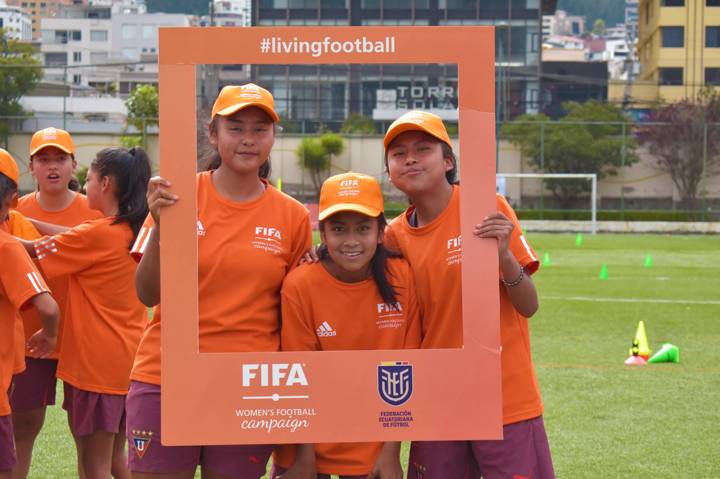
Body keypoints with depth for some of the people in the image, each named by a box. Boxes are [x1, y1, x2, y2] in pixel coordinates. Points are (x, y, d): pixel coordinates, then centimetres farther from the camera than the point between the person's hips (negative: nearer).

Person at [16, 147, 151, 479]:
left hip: (96, 362, -8)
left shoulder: (96, 234, -17)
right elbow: (71, 241, 9)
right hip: (129, 359, 8)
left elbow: (33, 251, -9)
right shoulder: (134, 231, 6)